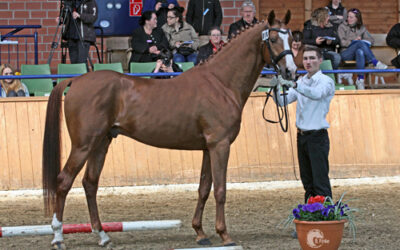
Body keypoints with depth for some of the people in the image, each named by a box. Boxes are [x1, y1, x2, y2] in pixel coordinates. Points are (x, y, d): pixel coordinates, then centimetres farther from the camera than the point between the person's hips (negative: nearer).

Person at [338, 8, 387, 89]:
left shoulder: (362, 28, 20)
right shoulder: (342, 27, 11)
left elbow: (371, 40, 11)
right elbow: (342, 42, -2)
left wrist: (362, 40, -8)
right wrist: (354, 41, -10)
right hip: (346, 53, -2)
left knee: (360, 51, -38)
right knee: (360, 43, -32)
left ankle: (360, 79, -45)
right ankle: (376, 63, -38)